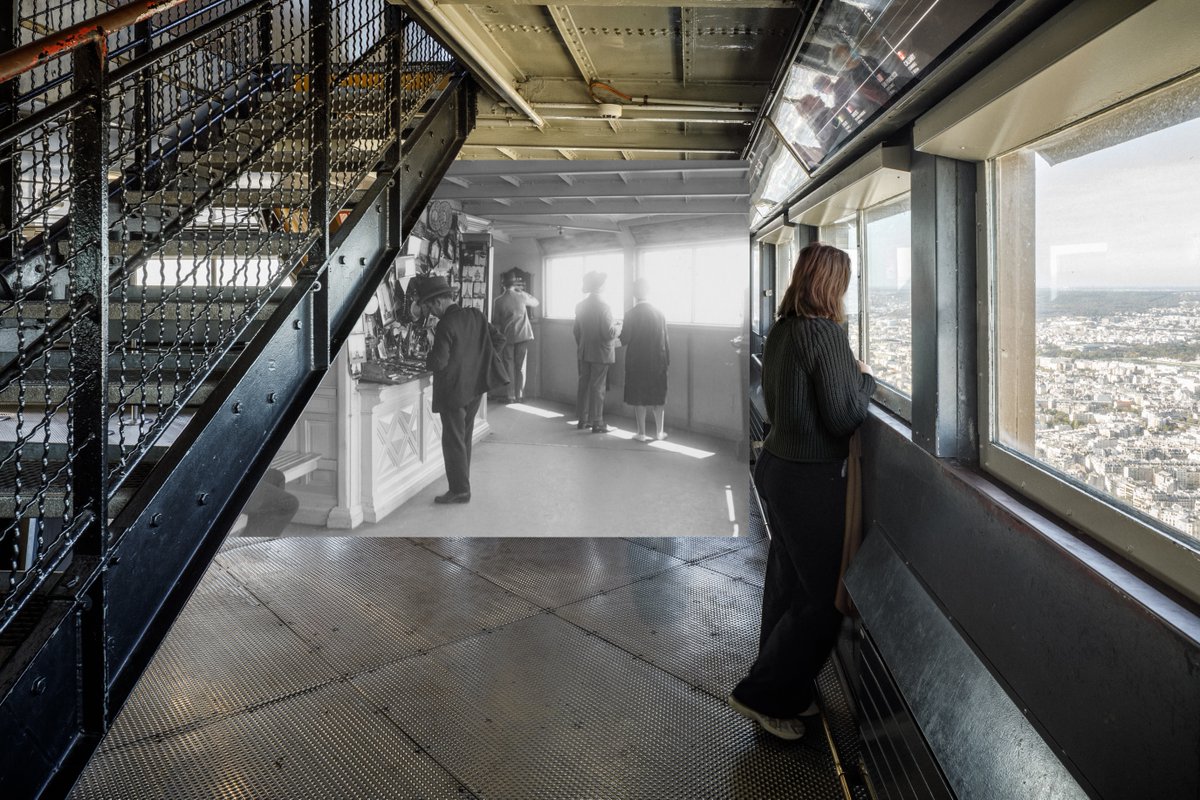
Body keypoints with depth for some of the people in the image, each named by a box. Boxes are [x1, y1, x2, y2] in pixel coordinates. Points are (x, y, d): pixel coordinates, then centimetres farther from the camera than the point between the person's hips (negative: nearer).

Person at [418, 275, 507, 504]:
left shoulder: (446, 325, -20)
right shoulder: (476, 315, 2)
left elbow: (438, 362, -23)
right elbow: (498, 340, 7)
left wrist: (427, 360, -1)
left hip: (453, 391, -8)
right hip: (475, 387, 8)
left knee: (453, 441, 3)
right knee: (464, 438, 17)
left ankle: (460, 490, 9)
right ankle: (462, 484, 26)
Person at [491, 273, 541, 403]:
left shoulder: (498, 301, -6)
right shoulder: (522, 296, -4)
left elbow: (495, 322, 0)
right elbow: (537, 302, 14)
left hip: (508, 337, -1)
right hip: (523, 335, 1)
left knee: (510, 367, 7)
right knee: (521, 367, 9)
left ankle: (511, 396, 4)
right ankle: (519, 395, 10)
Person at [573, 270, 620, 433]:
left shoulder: (580, 305, 4)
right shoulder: (603, 306, -16)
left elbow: (577, 330, 11)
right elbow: (608, 333, -19)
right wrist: (618, 328, 0)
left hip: (584, 353, 6)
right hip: (601, 353, -6)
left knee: (584, 385, 12)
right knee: (597, 388, -1)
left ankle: (583, 420, 20)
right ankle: (597, 423, 4)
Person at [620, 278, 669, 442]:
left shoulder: (631, 314, -12)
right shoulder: (659, 313, -3)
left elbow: (624, 340, -10)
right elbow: (665, 340, 0)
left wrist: (620, 330, 10)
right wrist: (667, 360, 7)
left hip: (636, 362, -2)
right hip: (657, 362, 3)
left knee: (638, 398, 6)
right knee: (658, 397, 13)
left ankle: (642, 433, 8)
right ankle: (659, 432, 18)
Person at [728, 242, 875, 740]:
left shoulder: (779, 331, 7)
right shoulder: (825, 331, -19)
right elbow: (845, 418, -17)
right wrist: (864, 378, 0)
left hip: (776, 467, 9)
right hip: (811, 480, -9)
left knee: (787, 584, 17)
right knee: (822, 598, 5)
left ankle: (785, 694, 31)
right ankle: (761, 695, 14)